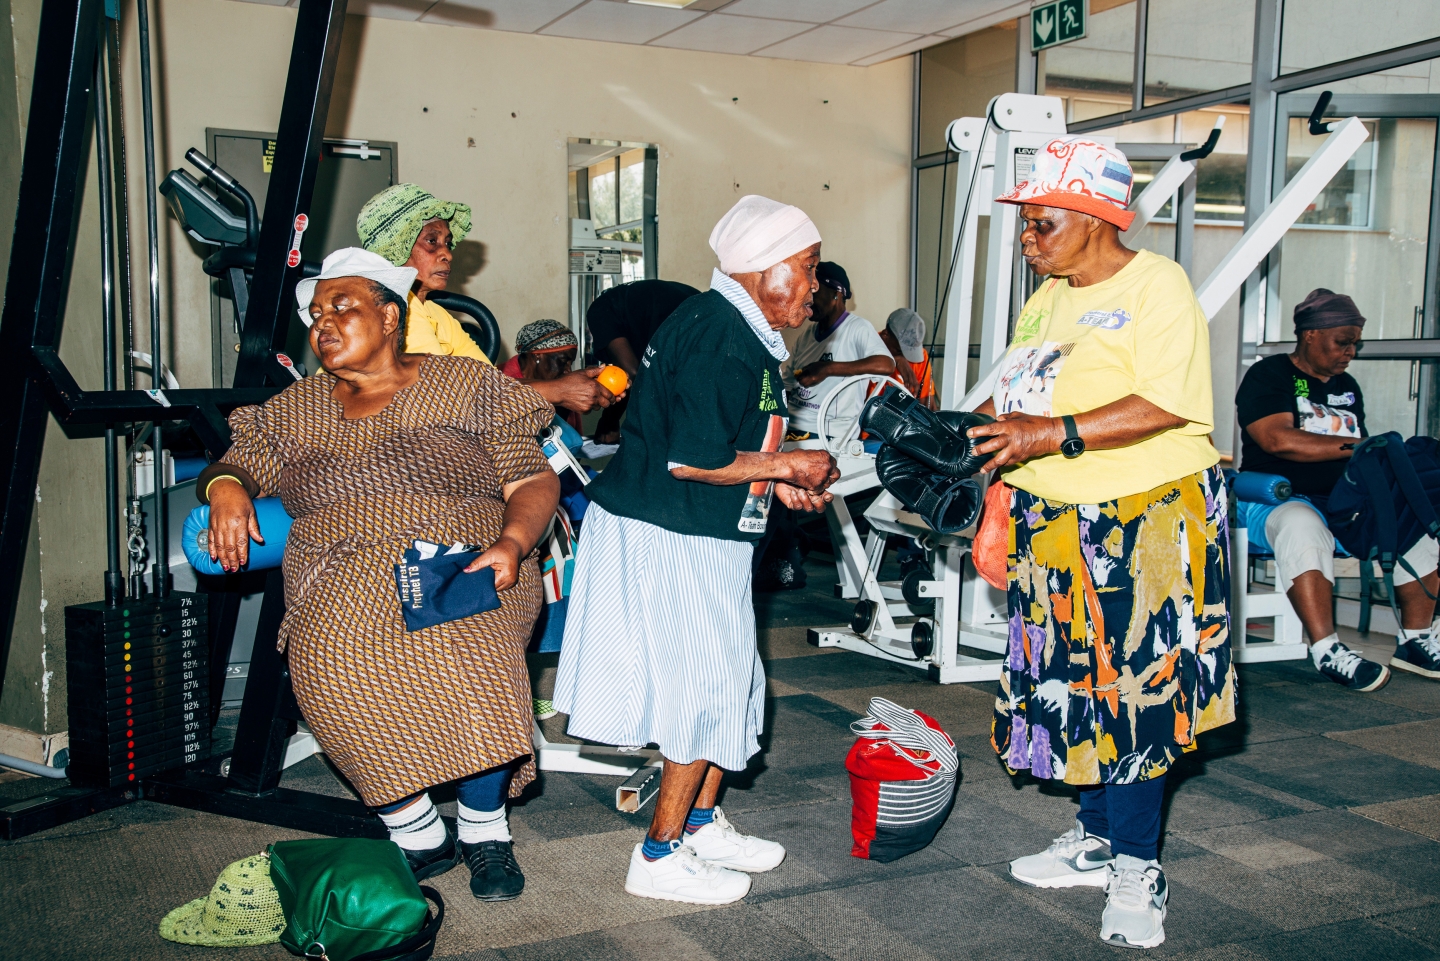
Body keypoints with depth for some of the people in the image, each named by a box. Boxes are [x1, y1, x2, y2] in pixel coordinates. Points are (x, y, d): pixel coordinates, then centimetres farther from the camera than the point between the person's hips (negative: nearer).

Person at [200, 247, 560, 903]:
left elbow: (532, 482, 4)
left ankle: (484, 827, -9)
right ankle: (418, 834, -12)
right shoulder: (296, 410, 21)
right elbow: (241, 463, 17)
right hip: (340, 576, 3)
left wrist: (511, 542, -16)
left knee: (465, 652, -34)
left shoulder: (469, 386, 9)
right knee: (333, 653, -30)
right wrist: (225, 485, -8)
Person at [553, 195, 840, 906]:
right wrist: (789, 464, -13)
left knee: (726, 681, 17)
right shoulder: (726, 339, -20)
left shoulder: (721, 323, 14)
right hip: (674, 544, -11)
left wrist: (774, 482, 11)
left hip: (695, 539, 11)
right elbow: (692, 460, -26)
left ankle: (701, 823, 31)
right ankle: (660, 858, 10)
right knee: (707, 687, -2)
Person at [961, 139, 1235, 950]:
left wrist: (1055, 435, -27)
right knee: (1074, 681, 12)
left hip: (1147, 520, -7)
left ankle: (1136, 868, 8)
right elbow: (1018, 396, 19)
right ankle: (1096, 839, 26)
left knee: (1133, 687, -4)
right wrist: (970, 434, 2)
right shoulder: (1048, 299, 14)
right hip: (1058, 523, 8)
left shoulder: (1156, 286, -11)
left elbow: (1169, 404, -22)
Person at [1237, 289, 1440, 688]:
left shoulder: (1347, 387, 21)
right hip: (1281, 500, -8)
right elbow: (1278, 440, -19)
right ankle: (1326, 651, -37)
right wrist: (1354, 446, -14)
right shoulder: (1268, 376, -2)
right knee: (1303, 528, -39)